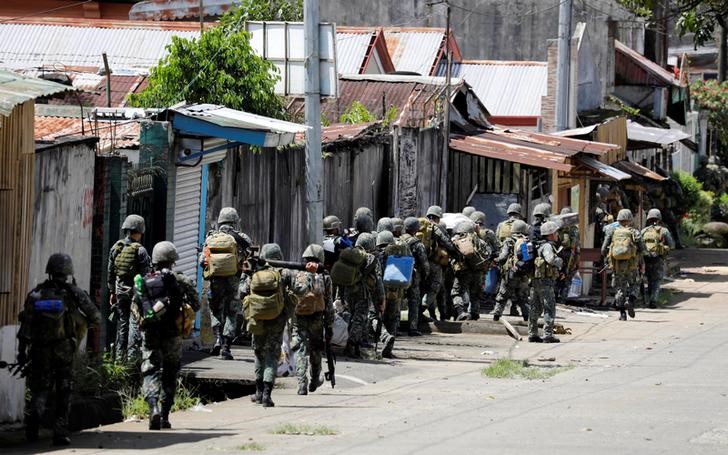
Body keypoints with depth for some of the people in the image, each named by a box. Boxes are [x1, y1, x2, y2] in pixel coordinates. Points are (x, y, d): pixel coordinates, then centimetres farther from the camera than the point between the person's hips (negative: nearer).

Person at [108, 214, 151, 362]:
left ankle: (120, 355, 14)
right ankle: (132, 354, -6)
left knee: (122, 323, 12)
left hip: (120, 291, 5)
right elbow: (147, 274, -13)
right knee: (135, 323, -1)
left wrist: (112, 292, 17)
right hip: (136, 291, -5)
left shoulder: (115, 248, 3)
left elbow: (110, 272, 9)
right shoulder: (140, 251, -13)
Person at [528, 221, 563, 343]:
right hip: (545, 281, -9)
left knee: (535, 309, 12)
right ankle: (548, 335, -8)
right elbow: (551, 260, -28)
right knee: (549, 309, -5)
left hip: (535, 281, 9)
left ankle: (532, 334, 16)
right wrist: (560, 261, -9)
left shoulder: (540, 246, 16)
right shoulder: (547, 246, -13)